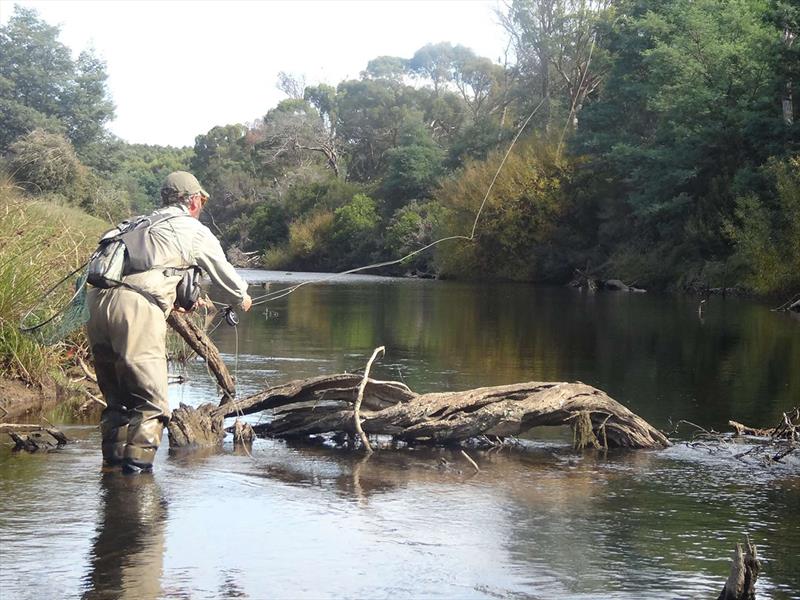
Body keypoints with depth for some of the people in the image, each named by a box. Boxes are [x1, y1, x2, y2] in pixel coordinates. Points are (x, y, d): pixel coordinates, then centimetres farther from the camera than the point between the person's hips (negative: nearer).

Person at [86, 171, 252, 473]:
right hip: (138, 308, -7)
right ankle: (137, 465, -14)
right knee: (150, 402, -4)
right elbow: (223, 272, 25)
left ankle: (113, 461, 21)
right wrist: (242, 297, 46)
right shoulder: (195, 231, 11)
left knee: (116, 398, 18)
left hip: (97, 303, 7)